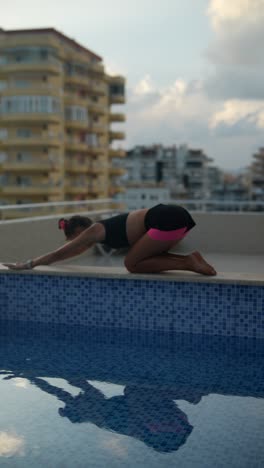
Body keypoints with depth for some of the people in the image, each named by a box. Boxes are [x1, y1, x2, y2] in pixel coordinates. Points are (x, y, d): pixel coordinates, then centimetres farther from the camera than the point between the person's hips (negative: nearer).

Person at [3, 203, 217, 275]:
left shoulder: (94, 231, 0)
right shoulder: (100, 229, 25)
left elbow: (61, 253, 5)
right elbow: (73, 252, 38)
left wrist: (29, 264, 14)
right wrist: (38, 261, 45)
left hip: (167, 220, -9)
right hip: (173, 215, 9)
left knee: (133, 264, -1)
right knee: (144, 258, 20)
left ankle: (189, 264, -9)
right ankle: (190, 258, 7)